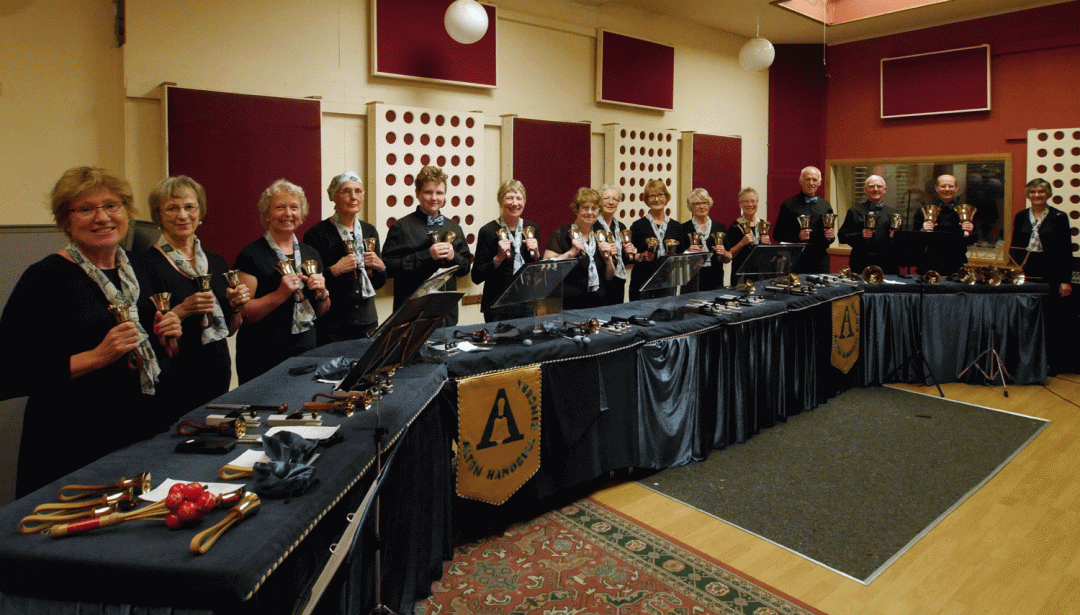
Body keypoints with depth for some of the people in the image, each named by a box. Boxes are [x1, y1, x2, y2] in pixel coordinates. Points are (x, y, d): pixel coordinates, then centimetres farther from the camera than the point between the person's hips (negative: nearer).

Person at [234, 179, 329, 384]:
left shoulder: (311, 254, 10)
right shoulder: (251, 255, -7)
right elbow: (242, 315, -13)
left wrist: (321, 293, -4)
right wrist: (280, 294, -22)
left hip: (306, 351, 5)